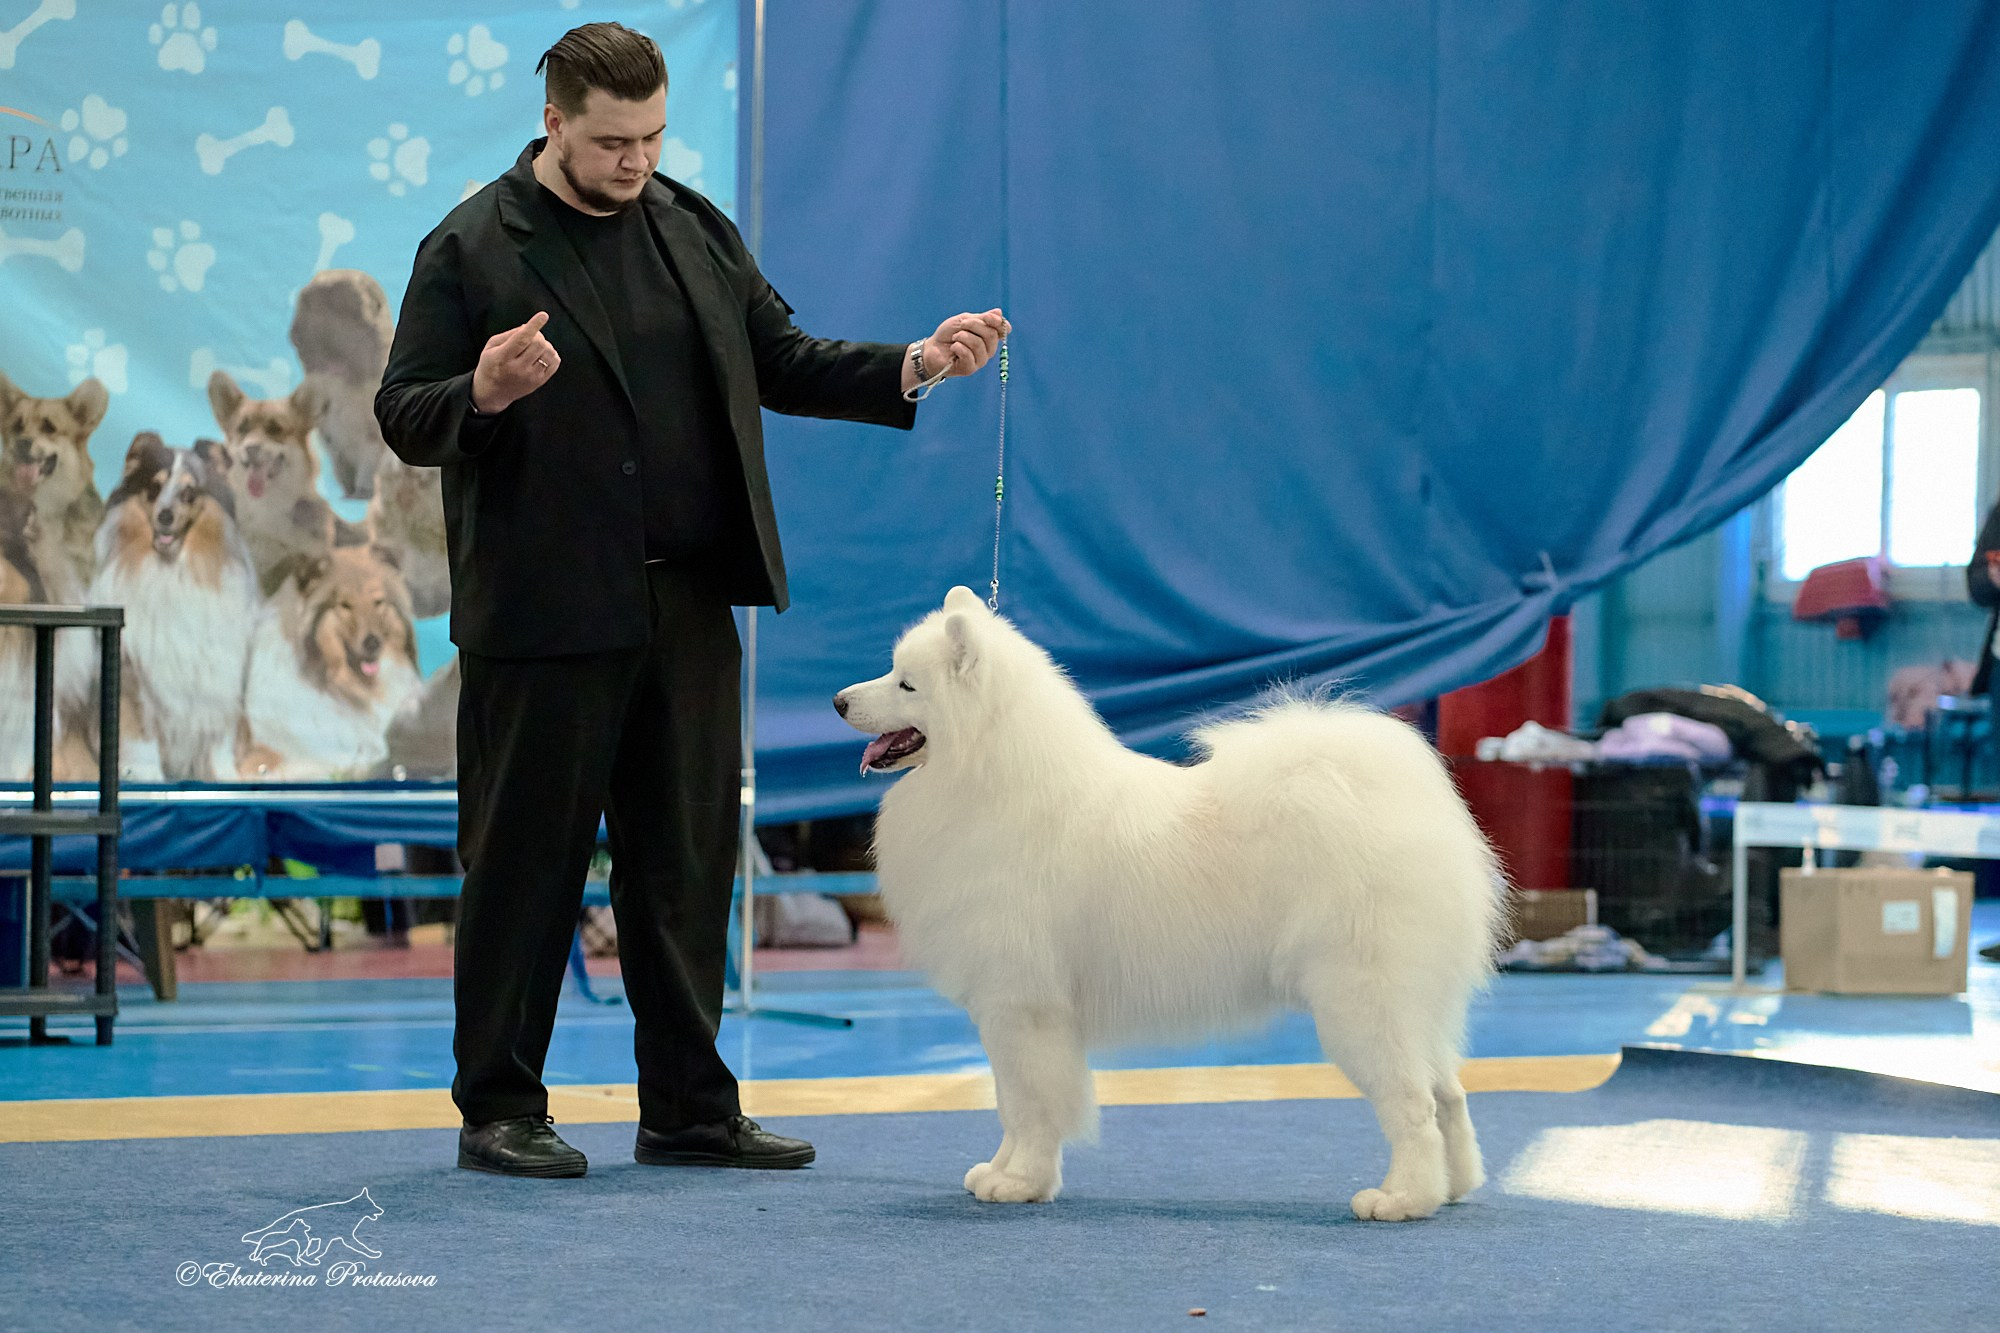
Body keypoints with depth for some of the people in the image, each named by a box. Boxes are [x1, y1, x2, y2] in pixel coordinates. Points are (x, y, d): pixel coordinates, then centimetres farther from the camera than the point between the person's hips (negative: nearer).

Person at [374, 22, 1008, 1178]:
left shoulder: (694, 228, 11)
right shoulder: (471, 250, -5)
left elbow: (781, 361, 13)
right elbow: (404, 418, -6)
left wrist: (915, 366, -1)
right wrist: (485, 394, -26)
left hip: (689, 605, 5)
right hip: (546, 612, -5)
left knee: (687, 863, 9)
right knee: (525, 863, 1)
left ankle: (691, 1109, 17)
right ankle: (500, 1111, 11)